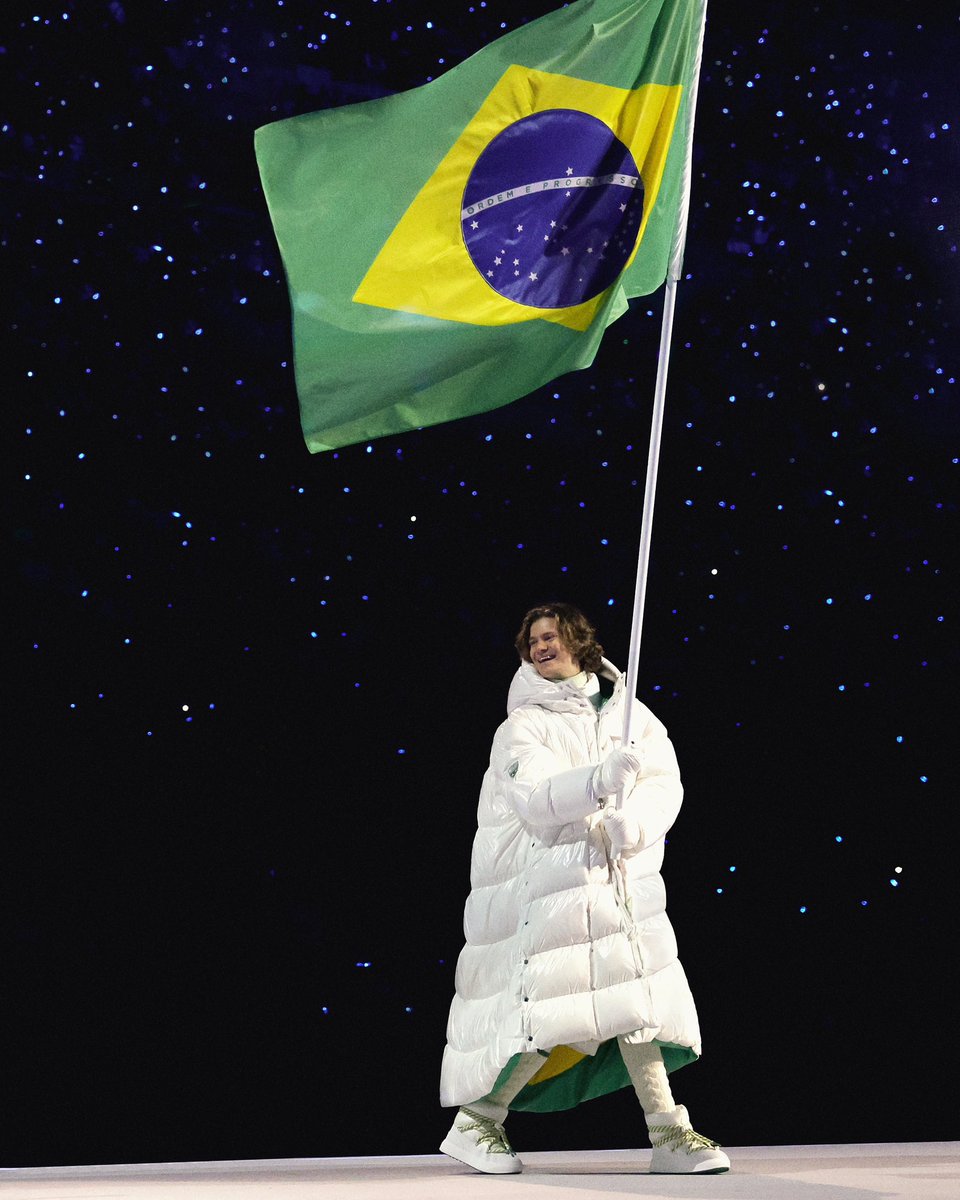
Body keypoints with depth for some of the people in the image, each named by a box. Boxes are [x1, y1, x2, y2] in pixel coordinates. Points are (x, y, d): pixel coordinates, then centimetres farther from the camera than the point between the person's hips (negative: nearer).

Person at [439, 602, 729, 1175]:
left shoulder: (630, 714, 11)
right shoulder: (522, 728, 1)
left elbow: (666, 784, 2)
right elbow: (535, 799, -17)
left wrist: (633, 821, -19)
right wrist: (599, 780, -32)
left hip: (623, 879, 4)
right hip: (547, 883, -3)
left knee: (638, 998, -2)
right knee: (543, 1017, -7)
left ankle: (670, 1133, 4)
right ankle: (474, 1122, 10)